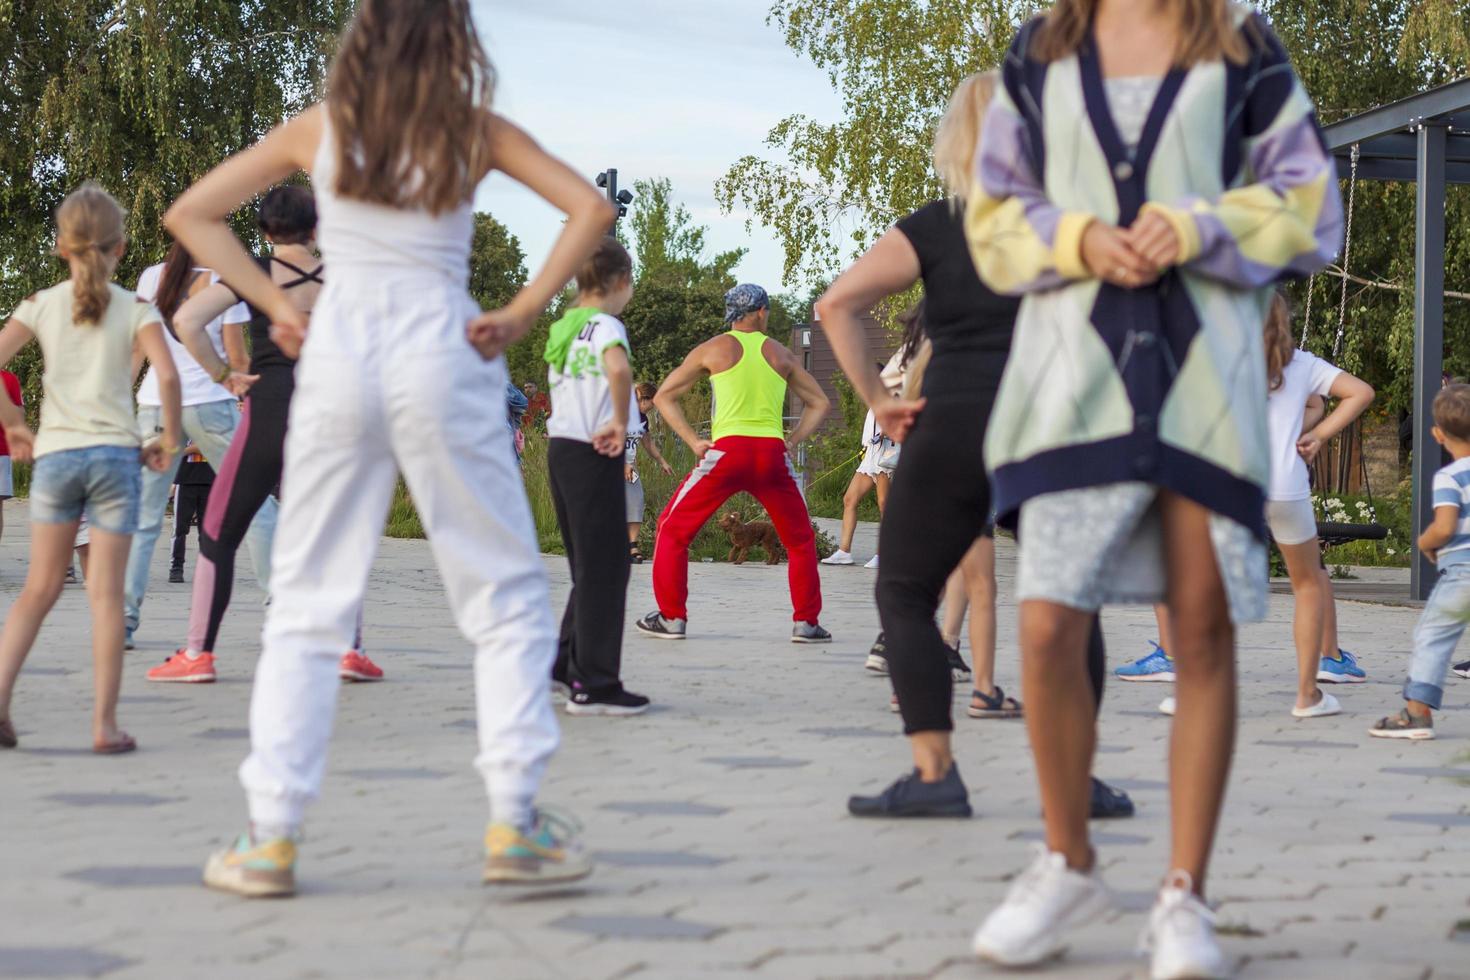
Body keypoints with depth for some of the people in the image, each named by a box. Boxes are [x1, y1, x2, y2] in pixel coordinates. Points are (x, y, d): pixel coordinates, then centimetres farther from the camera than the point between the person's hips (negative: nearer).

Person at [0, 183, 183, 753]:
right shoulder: (135, 310, 1)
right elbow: (167, 375, -13)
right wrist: (169, 440, 0)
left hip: (54, 454, 2)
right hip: (115, 454, -1)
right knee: (106, 593, 1)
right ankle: (105, 724, 1)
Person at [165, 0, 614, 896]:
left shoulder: (319, 129, 8)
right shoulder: (477, 132, 4)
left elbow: (191, 215, 9)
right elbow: (592, 210, -5)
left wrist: (275, 301, 7)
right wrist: (522, 314, -2)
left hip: (337, 352, 2)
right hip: (442, 353, -2)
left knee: (308, 604, 7)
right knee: (507, 596, 8)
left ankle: (272, 838, 3)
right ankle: (514, 822, 2)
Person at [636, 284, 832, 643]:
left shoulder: (714, 349, 10)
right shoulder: (780, 354, 16)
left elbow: (663, 396, 11)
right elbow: (820, 403, 21)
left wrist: (693, 441, 8)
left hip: (728, 450, -2)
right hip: (773, 453, 2)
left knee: (673, 529, 11)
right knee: (800, 540, 19)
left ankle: (671, 618, 6)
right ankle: (806, 622, 14)